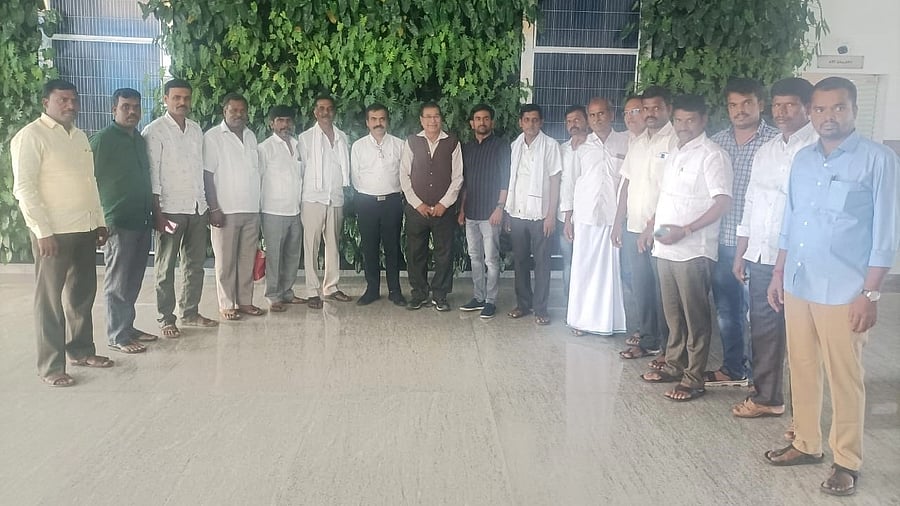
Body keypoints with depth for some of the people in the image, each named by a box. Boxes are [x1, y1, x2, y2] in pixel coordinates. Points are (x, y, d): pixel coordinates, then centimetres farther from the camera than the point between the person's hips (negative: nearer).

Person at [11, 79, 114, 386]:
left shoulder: (80, 137, 15)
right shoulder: (31, 136, -8)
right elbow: (24, 187, -13)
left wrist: (99, 221, 15)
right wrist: (43, 231, -18)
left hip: (85, 229, 7)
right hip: (53, 231, -7)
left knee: (82, 292, 15)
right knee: (50, 299, 1)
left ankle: (81, 350, 29)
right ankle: (50, 366, 9)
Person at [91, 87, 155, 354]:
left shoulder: (140, 139, 14)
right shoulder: (102, 139, -7)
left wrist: (152, 213, 17)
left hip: (142, 221, 7)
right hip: (118, 222, -7)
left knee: (133, 280, 13)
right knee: (118, 282, 0)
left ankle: (128, 326, 24)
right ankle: (118, 336, 7)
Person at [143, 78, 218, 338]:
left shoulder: (196, 129, 12)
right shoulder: (154, 131, -6)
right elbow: (152, 175, -9)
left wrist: (206, 204, 11)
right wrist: (157, 212, -14)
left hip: (197, 208, 6)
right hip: (171, 208, -6)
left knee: (195, 263, 12)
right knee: (166, 268, 2)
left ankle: (190, 312, 24)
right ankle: (166, 319, 10)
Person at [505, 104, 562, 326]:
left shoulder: (550, 145, -4)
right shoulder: (515, 146, 10)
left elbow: (555, 180, -6)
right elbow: (511, 180, 11)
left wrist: (551, 214, -11)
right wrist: (508, 211, 7)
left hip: (540, 214, -4)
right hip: (517, 213, 4)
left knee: (541, 261, 1)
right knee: (520, 260, 10)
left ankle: (540, 308, 9)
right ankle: (523, 303, 22)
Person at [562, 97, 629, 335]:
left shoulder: (626, 143, 4)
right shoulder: (581, 147, 10)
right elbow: (571, 182, 11)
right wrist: (568, 218, 6)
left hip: (615, 217, -1)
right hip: (585, 217, 2)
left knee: (611, 269, 2)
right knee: (583, 269, 5)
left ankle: (608, 320, 12)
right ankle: (581, 318, 15)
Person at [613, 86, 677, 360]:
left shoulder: (677, 141, -8)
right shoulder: (637, 142, 14)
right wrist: (619, 222, 12)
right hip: (634, 228, 7)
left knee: (663, 290, 0)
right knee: (640, 287, 13)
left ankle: (669, 348, 12)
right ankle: (648, 340, 25)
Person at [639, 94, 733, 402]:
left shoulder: (711, 155, -10)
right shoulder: (674, 155, 16)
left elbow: (723, 202, -17)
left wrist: (685, 230, -21)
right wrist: (651, 226, 15)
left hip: (693, 250, -8)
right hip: (666, 248, 8)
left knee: (695, 316, 1)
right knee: (673, 313, 16)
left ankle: (694, 378, 9)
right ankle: (674, 365, 29)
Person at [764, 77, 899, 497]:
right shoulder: (802, 159, 8)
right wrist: (778, 275, 13)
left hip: (842, 291, -5)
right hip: (797, 285, 5)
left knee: (844, 379, 4)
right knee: (801, 369, 15)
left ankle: (847, 462, 19)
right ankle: (806, 444, 31)